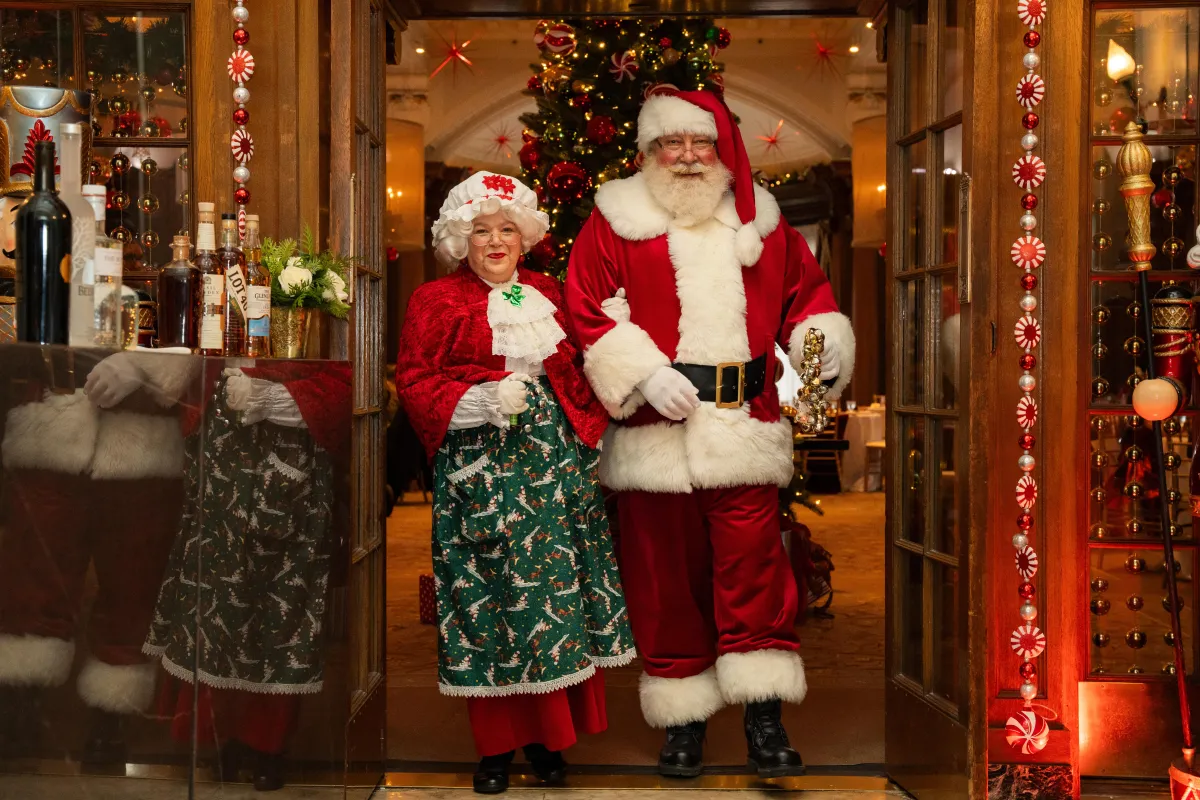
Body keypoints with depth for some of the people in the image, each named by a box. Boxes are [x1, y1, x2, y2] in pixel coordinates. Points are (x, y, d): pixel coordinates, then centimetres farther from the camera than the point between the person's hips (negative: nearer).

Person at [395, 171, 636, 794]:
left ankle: (547, 735, 14)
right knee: (487, 599, -1)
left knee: (557, 588, 2)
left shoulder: (548, 295, 15)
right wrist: (476, 403, -16)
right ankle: (495, 745, 9)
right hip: (480, 467, -3)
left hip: (555, 461, 4)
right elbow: (413, 380, -3)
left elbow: (579, 371, 18)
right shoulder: (437, 301, 3)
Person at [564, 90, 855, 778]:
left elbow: (806, 290, 19)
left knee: (753, 567, -4)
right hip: (654, 431, -1)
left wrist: (827, 343, -1)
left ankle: (765, 720, 3)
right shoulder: (617, 220, 4)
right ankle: (683, 720, 17)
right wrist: (645, 374, -14)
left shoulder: (760, 221, 14)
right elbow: (590, 309, -2)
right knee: (666, 574, 5)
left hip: (744, 429, 1)